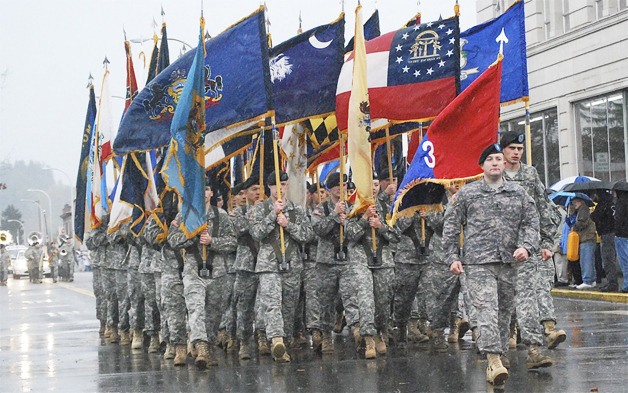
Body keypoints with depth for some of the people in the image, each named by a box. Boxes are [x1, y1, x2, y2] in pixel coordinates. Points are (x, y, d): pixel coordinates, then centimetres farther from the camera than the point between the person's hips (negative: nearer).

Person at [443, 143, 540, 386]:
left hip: (509, 263, 4)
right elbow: (451, 226, 8)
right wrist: (452, 257, 1)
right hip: (477, 263, -4)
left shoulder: (518, 193, 12)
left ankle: (497, 358, 20)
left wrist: (526, 246, -9)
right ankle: (494, 360, -22)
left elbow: (531, 222, 9)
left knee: (505, 312, 8)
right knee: (487, 309, -16)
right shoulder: (466, 193, 6)